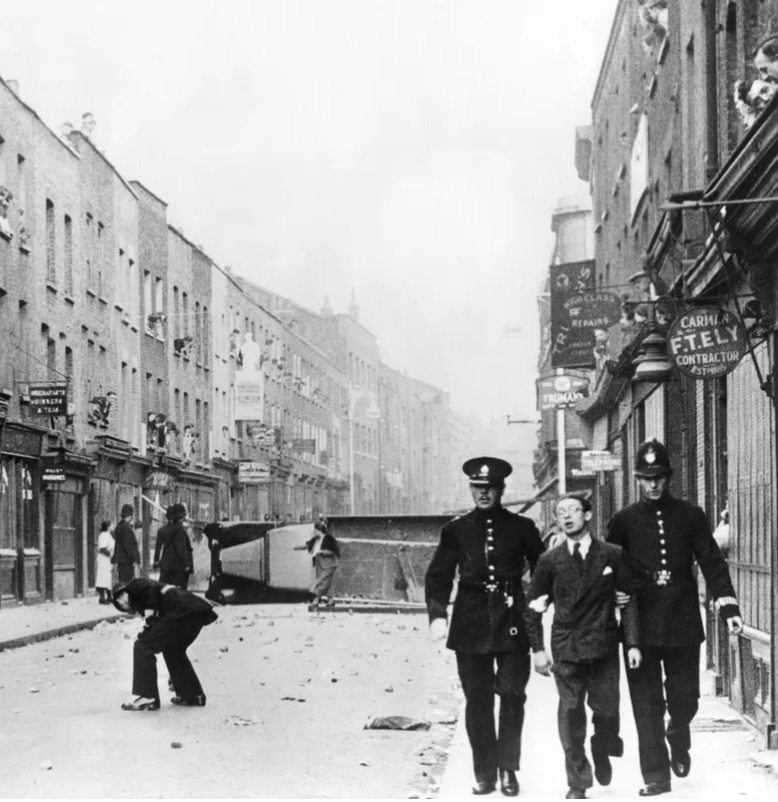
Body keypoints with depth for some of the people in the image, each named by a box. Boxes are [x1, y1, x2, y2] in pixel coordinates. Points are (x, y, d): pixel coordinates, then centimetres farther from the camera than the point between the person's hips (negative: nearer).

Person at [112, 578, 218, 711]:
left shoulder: (135, 586, 9)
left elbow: (151, 589, -12)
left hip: (183, 613, -10)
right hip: (198, 612, 10)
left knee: (142, 646, -1)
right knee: (173, 650, 33)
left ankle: (147, 698, 1)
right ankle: (193, 696, 39)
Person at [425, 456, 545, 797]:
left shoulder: (521, 527, 4)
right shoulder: (456, 529, 5)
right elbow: (438, 576, 5)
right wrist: (437, 614, -7)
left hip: (512, 622, -1)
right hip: (471, 624, 1)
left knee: (512, 695, -2)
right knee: (477, 701, 3)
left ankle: (508, 769, 10)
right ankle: (484, 772, 13)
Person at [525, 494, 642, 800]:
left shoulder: (612, 555, 1)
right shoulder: (550, 560, 3)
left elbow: (629, 599, 2)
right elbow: (533, 607, 8)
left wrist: (632, 643, -5)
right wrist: (537, 648, 2)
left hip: (604, 647, 0)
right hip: (566, 649, 0)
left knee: (606, 711, 1)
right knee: (570, 715, -2)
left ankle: (602, 755, 33)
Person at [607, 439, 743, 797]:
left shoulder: (690, 515, 4)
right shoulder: (624, 521, 4)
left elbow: (711, 562, 1)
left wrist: (728, 606, -8)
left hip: (683, 623, 1)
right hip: (641, 624, -1)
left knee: (685, 697, 8)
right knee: (647, 704, -1)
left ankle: (678, 741, 40)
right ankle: (656, 776, 6)